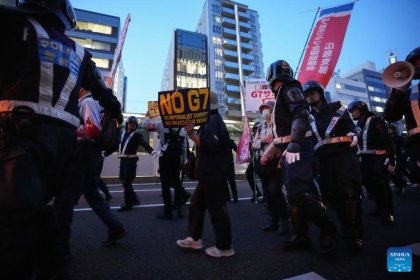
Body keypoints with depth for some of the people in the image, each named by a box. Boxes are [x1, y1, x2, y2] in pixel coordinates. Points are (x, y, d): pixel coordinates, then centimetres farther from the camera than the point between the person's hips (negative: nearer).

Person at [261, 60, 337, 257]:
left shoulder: (289, 88, -3)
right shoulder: (281, 95, 24)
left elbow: (301, 115, -21)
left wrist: (294, 145, -29)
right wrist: (268, 152, 26)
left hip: (297, 149, -10)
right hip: (288, 151, 10)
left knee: (299, 193, -14)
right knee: (294, 194, 10)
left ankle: (328, 229, 6)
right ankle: (301, 236, 20)